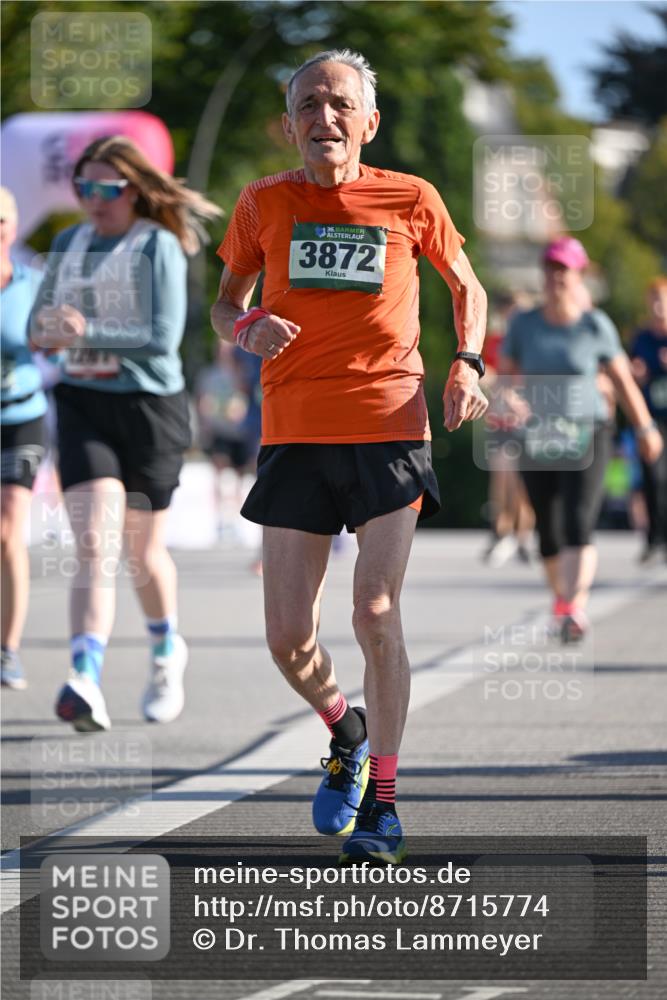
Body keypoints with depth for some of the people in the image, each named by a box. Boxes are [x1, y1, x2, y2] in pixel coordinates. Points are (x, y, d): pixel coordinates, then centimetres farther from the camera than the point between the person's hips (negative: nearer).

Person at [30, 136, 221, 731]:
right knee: (94, 547, -14)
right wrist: (49, 330, -7)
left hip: (149, 407, -3)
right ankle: (86, 681, -27)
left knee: (142, 550, 11)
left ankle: (167, 651, 39)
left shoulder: (160, 247, -7)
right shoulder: (70, 244, 10)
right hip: (83, 407, 3)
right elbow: (40, 325, 16)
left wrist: (89, 331, -23)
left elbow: (164, 337, -16)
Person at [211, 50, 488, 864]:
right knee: (289, 640, -4)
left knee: (376, 613, -12)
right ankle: (346, 731, 29)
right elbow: (226, 302, 18)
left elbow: (466, 287, 18)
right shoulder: (264, 203, 7)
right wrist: (247, 328, -5)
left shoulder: (410, 200, 4)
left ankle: (381, 805, 0)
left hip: (390, 430, -2)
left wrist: (466, 364, 0)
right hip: (294, 435, 2)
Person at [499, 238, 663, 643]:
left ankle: (575, 610, -29)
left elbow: (623, 378, 6)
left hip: (587, 437, -3)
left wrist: (646, 428, 12)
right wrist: (509, 398, -18)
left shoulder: (596, 325, -4)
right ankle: (560, 598, 33)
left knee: (579, 525, -19)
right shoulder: (524, 325, 1)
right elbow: (505, 375, 5)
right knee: (549, 533, 10)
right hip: (539, 441, 3)